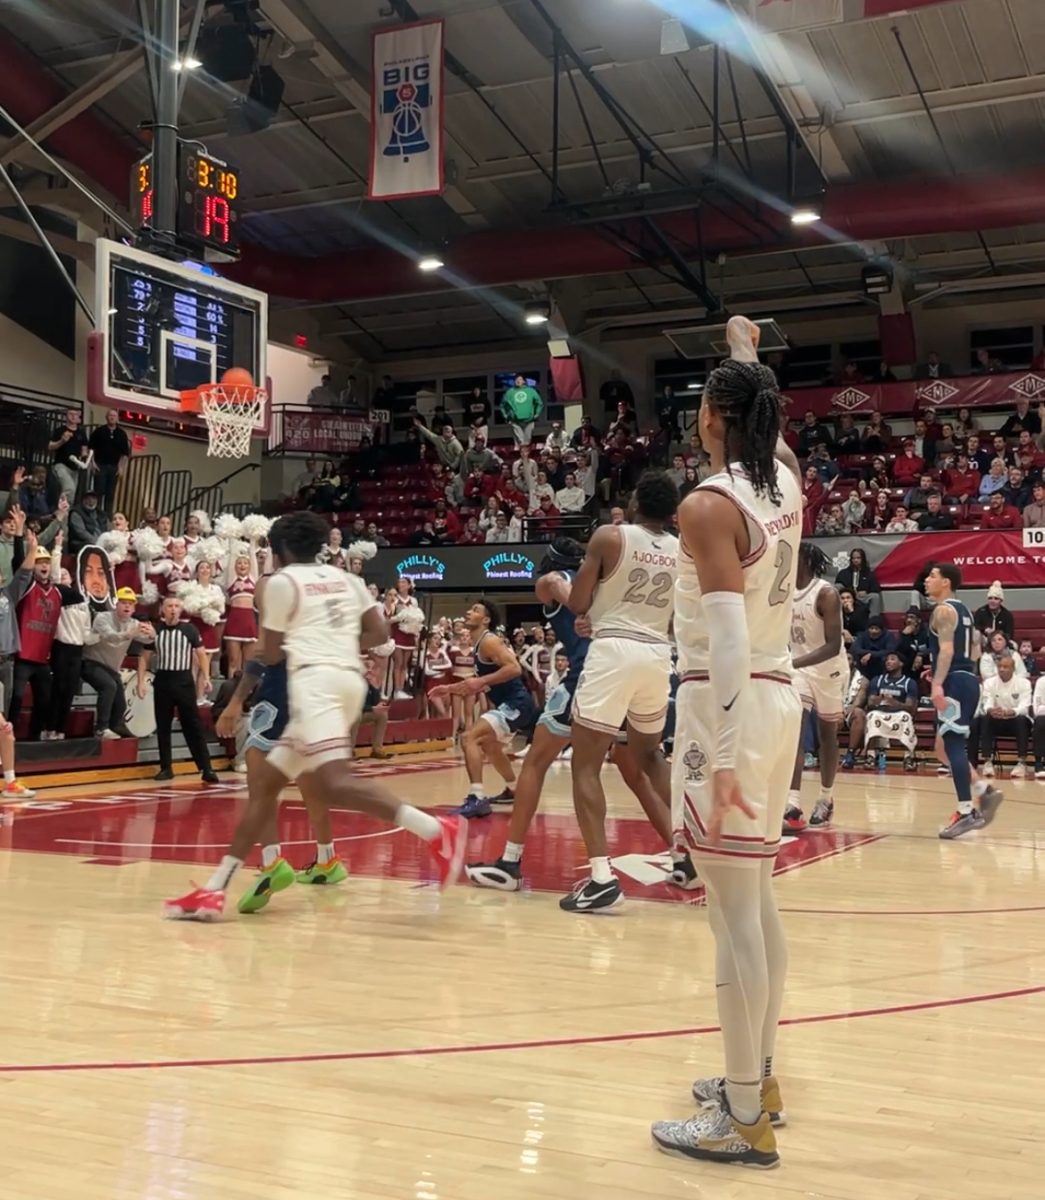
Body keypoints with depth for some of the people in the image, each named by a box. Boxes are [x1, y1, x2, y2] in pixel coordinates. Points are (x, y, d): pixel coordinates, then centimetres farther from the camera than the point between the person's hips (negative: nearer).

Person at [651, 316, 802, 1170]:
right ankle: (757, 1077, 29)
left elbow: (728, 641, -23)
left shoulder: (709, 505, -16)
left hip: (731, 707, -8)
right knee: (758, 898, 17)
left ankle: (744, 1119, 5)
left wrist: (722, 757, -23)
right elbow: (770, 425, 32)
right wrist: (748, 354, 46)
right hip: (778, 700, 8)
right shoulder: (786, 482, 6)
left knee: (734, 913, -3)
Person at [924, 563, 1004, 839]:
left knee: (953, 745, -11)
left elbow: (947, 648, -21)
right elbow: (975, 649, 23)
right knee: (945, 748, 15)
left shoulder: (943, 610, -9)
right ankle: (984, 791, 10)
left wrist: (937, 683, -29)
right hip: (967, 679, 10)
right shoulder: (963, 610, 20)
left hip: (955, 682, -10)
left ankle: (966, 812, -13)